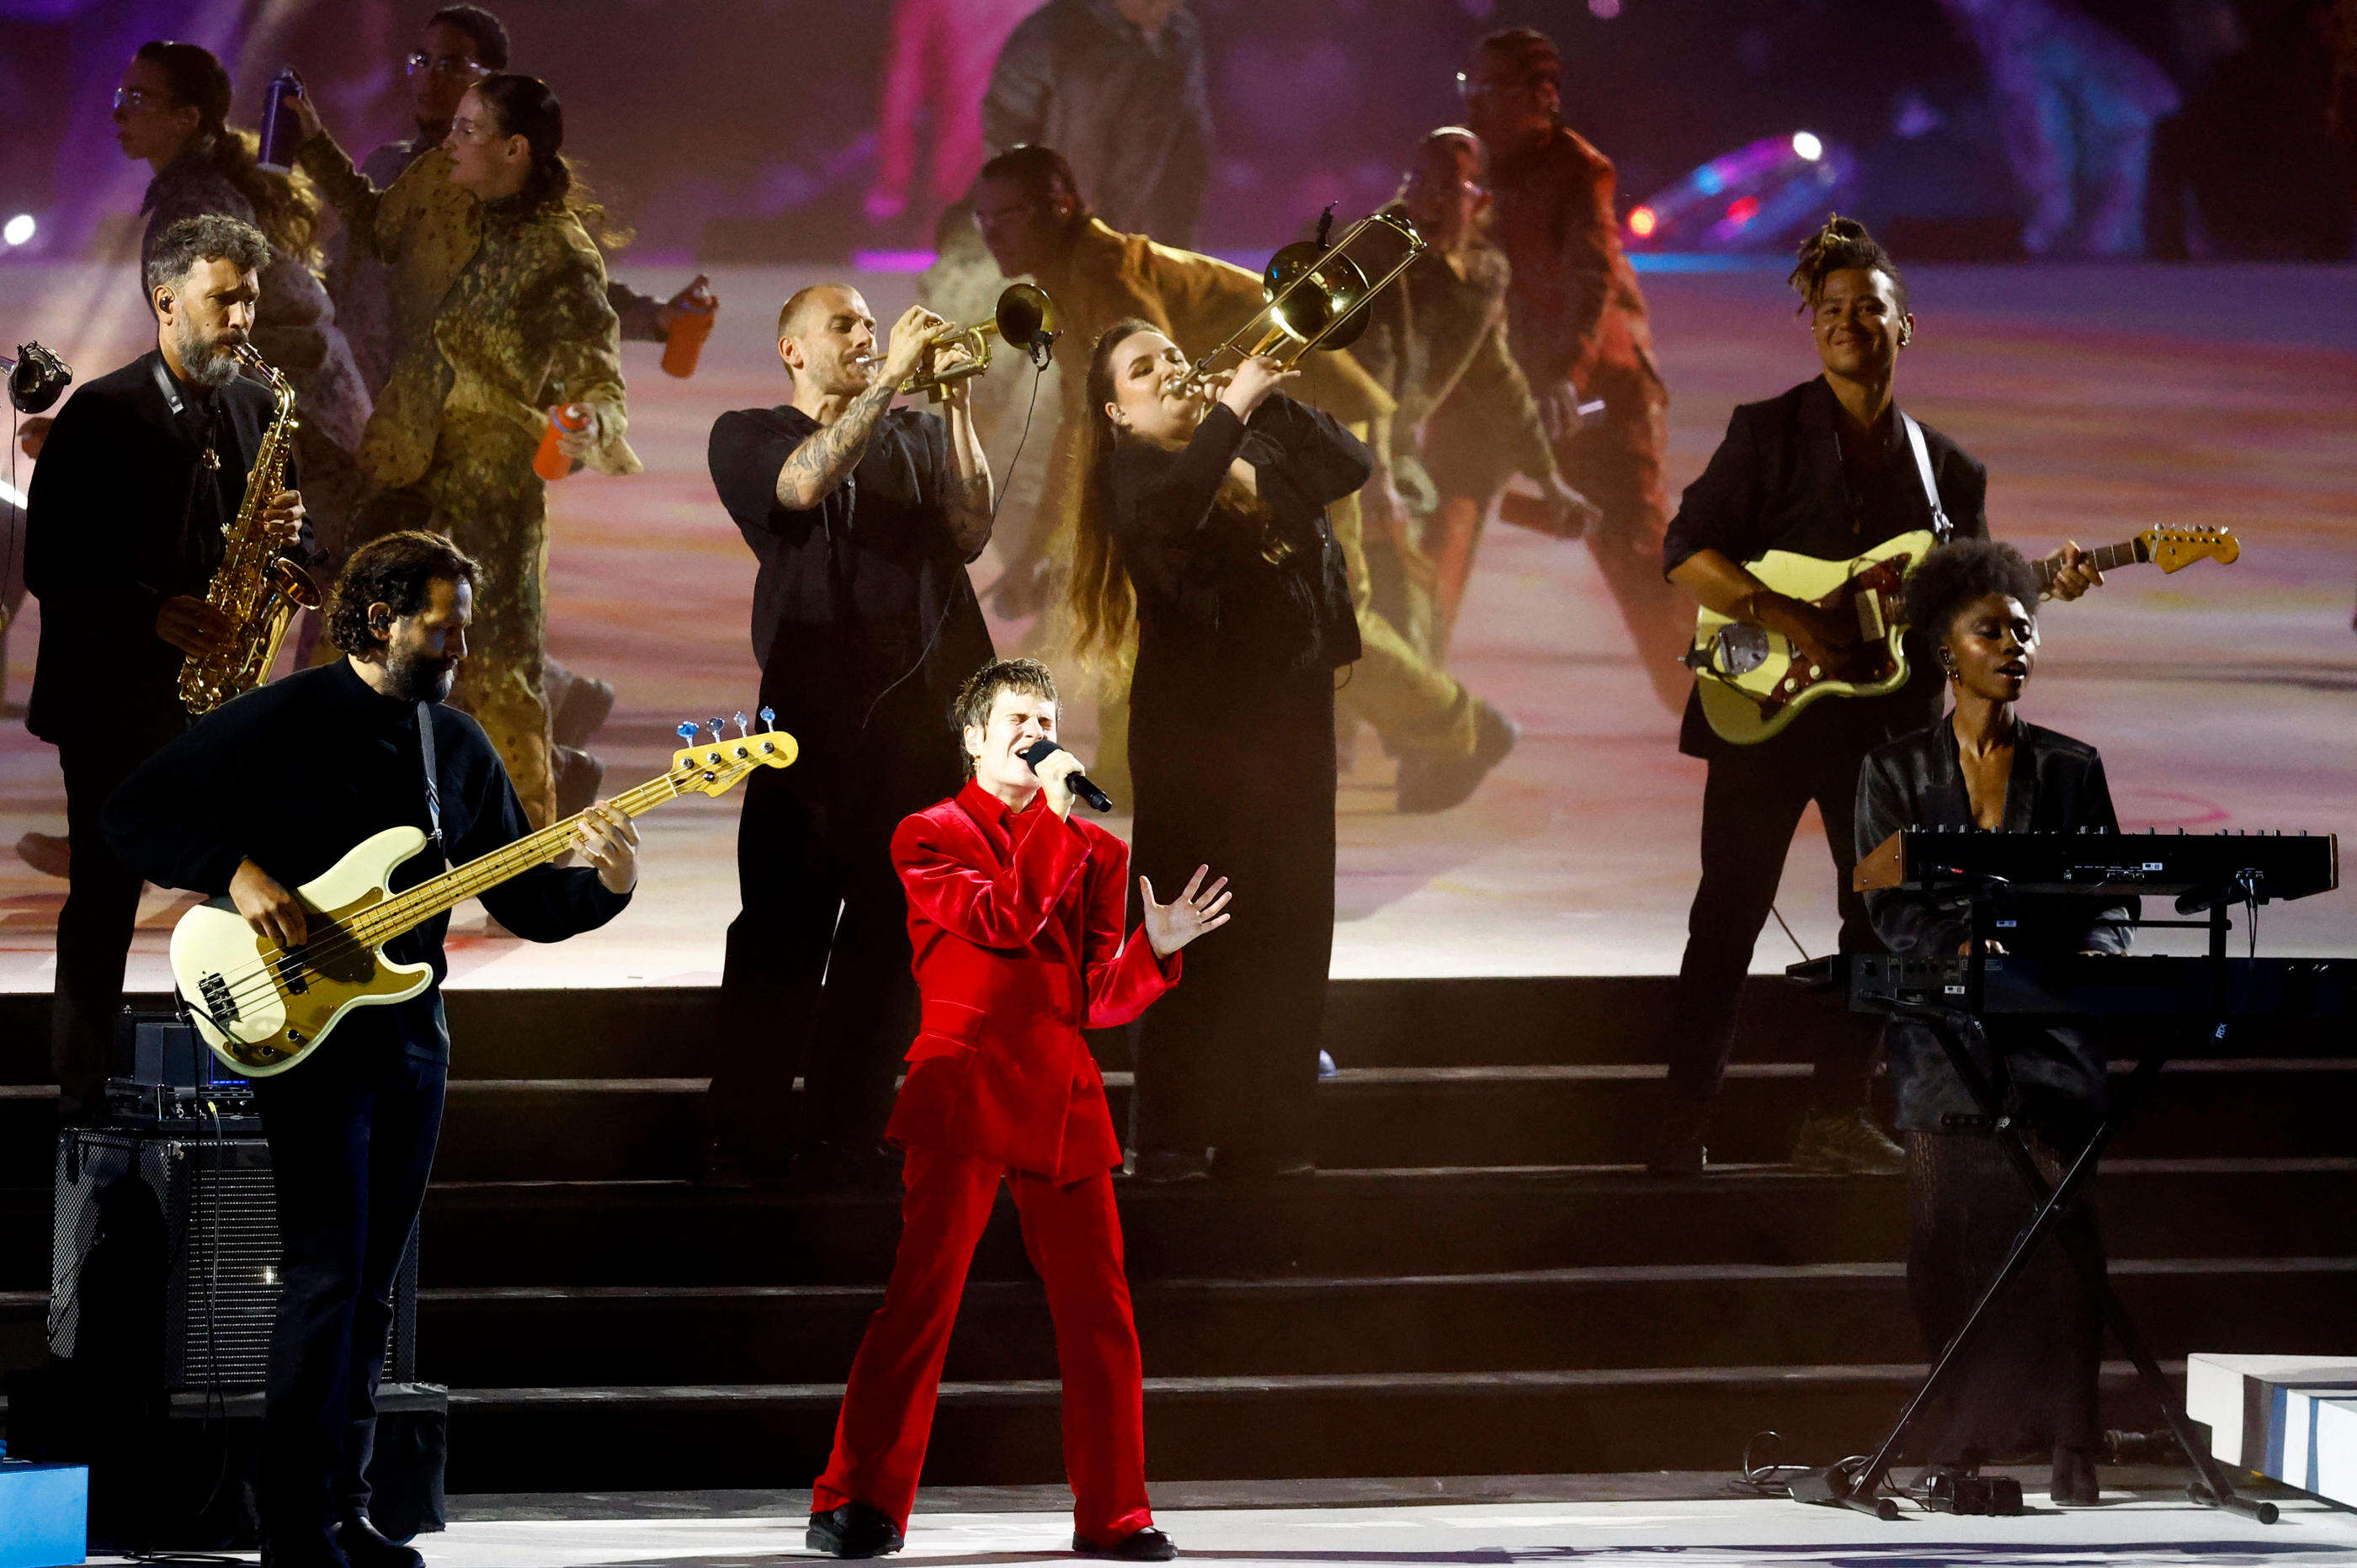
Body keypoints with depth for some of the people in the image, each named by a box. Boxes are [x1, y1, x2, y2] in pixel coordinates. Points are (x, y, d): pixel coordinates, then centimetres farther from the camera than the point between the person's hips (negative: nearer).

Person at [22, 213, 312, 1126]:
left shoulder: (256, 411, 12)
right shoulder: (99, 414, -5)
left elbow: (298, 560, 17)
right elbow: (49, 567, -8)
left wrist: (288, 537, -7)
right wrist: (151, 614, -20)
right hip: (114, 699, -5)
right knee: (104, 901, 0)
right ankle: (84, 1093, 6)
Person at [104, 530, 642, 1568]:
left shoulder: (458, 749, 11)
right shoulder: (280, 722, -7)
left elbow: (524, 900, 12)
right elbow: (135, 814, -6)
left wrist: (602, 887, -8)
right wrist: (238, 874, -19)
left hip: (410, 1033, 6)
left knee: (370, 1288, 10)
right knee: (327, 1272, -12)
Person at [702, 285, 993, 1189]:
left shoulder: (914, 439, 20)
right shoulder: (749, 437, 10)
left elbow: (968, 534, 5)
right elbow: (805, 484, -13)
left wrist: (954, 404, -1)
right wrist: (891, 377, -13)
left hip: (919, 708, 4)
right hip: (813, 708, -3)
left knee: (887, 937, 2)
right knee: (784, 936, -6)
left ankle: (843, 1144, 8)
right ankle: (739, 1145, -1)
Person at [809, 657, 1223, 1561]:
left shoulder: (1091, 850, 19)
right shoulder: (931, 838, 6)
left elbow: (1098, 997, 16)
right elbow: (1003, 920, -13)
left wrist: (1155, 950, -1)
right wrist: (1049, 810, -8)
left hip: (1062, 1097, 4)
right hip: (968, 1084, -4)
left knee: (1098, 1308, 1)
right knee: (922, 1291, -11)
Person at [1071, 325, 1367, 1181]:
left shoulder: (1259, 452, 14)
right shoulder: (1135, 468, -2)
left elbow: (1351, 465, 1)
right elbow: (1171, 508, -25)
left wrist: (1273, 399, -6)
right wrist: (1234, 407, -24)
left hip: (1289, 708, 6)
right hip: (1196, 716, -6)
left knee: (1288, 923, 5)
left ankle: (1264, 1130, 11)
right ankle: (1174, 1136, -3)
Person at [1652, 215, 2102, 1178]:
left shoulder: (1949, 472, 11)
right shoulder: (1767, 432, 0)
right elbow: (1686, 552, -6)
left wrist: (2046, 587, -6)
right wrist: (1787, 618, -18)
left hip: (1887, 721, 4)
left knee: (1883, 920, 5)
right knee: (1729, 914, -3)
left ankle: (1834, 1117, 16)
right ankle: (1685, 1121, 3)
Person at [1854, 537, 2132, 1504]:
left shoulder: (2071, 770, 12)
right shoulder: (1897, 771, 8)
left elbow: (2114, 904, 10)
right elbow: (1888, 907, -1)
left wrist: (2092, 956, -13)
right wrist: (1963, 948, -20)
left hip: (2053, 1035, 0)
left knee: (2056, 1235, -13)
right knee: (1952, 1239, -8)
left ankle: (2067, 1453, -14)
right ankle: (1961, 1448, -2)